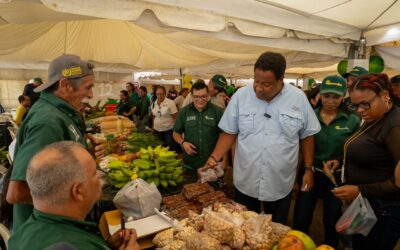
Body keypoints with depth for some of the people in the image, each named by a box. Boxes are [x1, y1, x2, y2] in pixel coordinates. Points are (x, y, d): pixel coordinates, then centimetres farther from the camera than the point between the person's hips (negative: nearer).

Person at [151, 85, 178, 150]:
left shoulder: (170, 103, -11)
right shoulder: (154, 103, 5)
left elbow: (175, 117, -10)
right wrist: (153, 128, 14)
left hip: (168, 130, -5)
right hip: (157, 131, 5)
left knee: (170, 149, 1)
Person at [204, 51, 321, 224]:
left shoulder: (299, 98, -7)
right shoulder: (240, 96, -8)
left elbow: (306, 136, 3)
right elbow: (229, 132, -3)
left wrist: (308, 169, 2)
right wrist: (214, 157, -13)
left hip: (281, 185, 0)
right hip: (245, 183, 0)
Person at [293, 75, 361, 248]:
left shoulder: (352, 121, -6)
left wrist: (340, 161, -15)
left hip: (337, 176, 0)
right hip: (311, 173, 0)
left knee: (332, 222, 18)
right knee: (300, 221, 8)